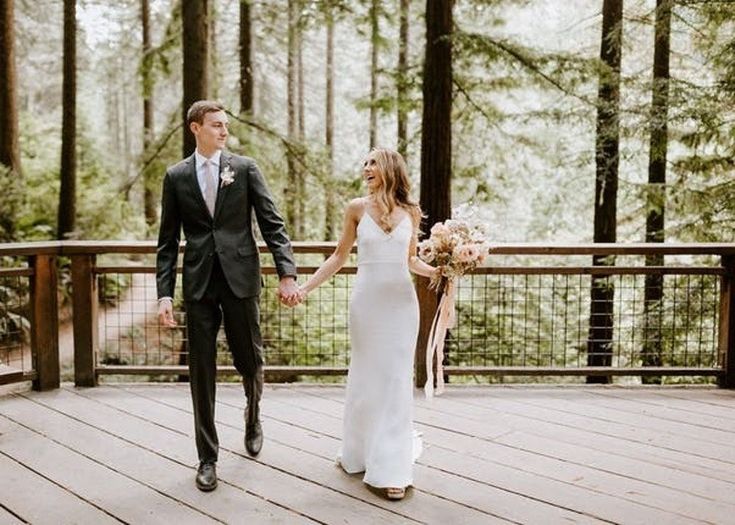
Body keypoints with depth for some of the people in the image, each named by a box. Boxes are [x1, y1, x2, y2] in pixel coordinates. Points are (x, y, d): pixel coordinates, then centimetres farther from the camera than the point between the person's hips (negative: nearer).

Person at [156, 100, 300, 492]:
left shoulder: (245, 168, 3)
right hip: (199, 283, 1)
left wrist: (287, 274, -12)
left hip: (240, 278, -1)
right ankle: (207, 457, 18)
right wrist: (164, 293, -2)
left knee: (249, 360, 8)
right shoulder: (176, 176, 7)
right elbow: (168, 240, 6)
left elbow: (272, 224, -1)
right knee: (201, 371, 4)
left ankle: (253, 414, 42)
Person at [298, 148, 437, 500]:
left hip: (401, 302, 1)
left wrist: (439, 271, -5)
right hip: (367, 300, -1)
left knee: (396, 379, 3)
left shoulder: (411, 213, 4)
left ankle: (392, 467, 10)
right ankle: (360, 452, 27)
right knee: (366, 376, 8)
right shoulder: (357, 208, 1)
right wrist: (305, 287, -2)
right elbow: (339, 256, 5)